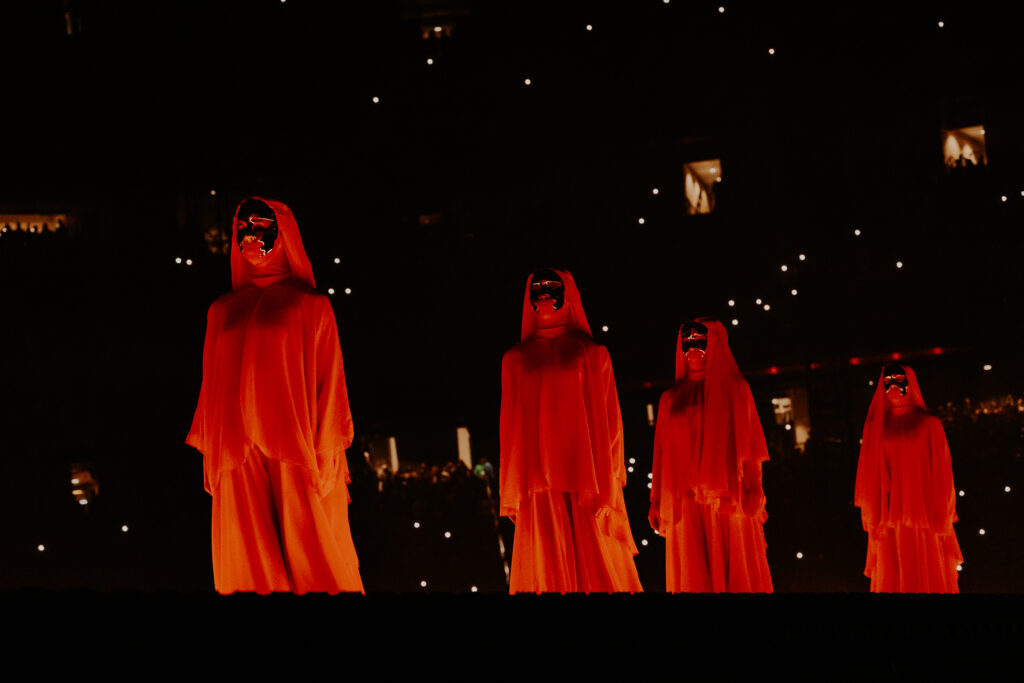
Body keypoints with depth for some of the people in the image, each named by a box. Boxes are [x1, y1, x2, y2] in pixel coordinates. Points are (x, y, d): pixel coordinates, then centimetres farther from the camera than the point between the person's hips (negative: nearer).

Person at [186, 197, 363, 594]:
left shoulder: (310, 306, 6)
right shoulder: (222, 311, 16)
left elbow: (328, 379, 2)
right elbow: (213, 384, 16)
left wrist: (326, 455, -6)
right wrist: (210, 454, 8)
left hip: (296, 454, -3)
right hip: (239, 454, 3)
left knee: (312, 561, -8)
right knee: (249, 570, -2)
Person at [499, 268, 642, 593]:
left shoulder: (593, 354, 9)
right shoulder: (515, 359, 13)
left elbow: (608, 423, 4)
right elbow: (511, 429, 11)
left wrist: (607, 489, -7)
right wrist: (512, 493, 2)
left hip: (588, 481, -1)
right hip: (540, 485, 1)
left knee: (597, 569, -6)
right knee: (548, 574, -4)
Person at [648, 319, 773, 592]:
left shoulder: (735, 389, 9)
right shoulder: (671, 398, 15)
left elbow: (750, 446, 3)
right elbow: (662, 453, 13)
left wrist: (751, 488, -10)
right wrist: (657, 501, 7)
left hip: (728, 499, -2)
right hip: (685, 504, 2)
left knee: (734, 571, -6)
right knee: (692, 576, -3)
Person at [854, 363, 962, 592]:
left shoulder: (929, 424, 3)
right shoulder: (876, 426, 9)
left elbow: (941, 476, 1)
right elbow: (870, 475, 8)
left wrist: (941, 520, -4)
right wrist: (872, 514, 0)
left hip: (924, 515, -2)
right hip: (891, 519, 2)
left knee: (930, 580, -2)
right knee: (892, 581, -1)